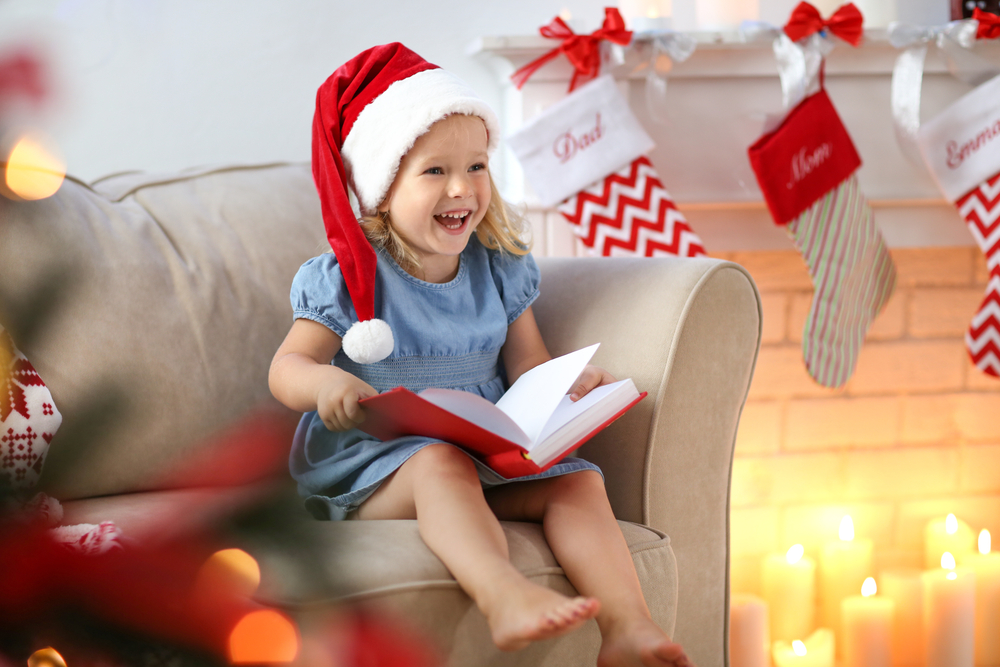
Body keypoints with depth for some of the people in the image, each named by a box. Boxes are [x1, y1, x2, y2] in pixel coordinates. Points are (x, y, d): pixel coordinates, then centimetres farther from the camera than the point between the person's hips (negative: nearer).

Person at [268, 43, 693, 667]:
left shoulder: (499, 270, 9)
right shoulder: (350, 279, -3)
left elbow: (529, 367, 10)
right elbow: (285, 368, -5)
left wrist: (574, 381, -14)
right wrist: (324, 383, -30)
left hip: (490, 456, 5)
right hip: (372, 466, -5)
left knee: (578, 480, -19)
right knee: (441, 464, -37)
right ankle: (504, 594, -61)